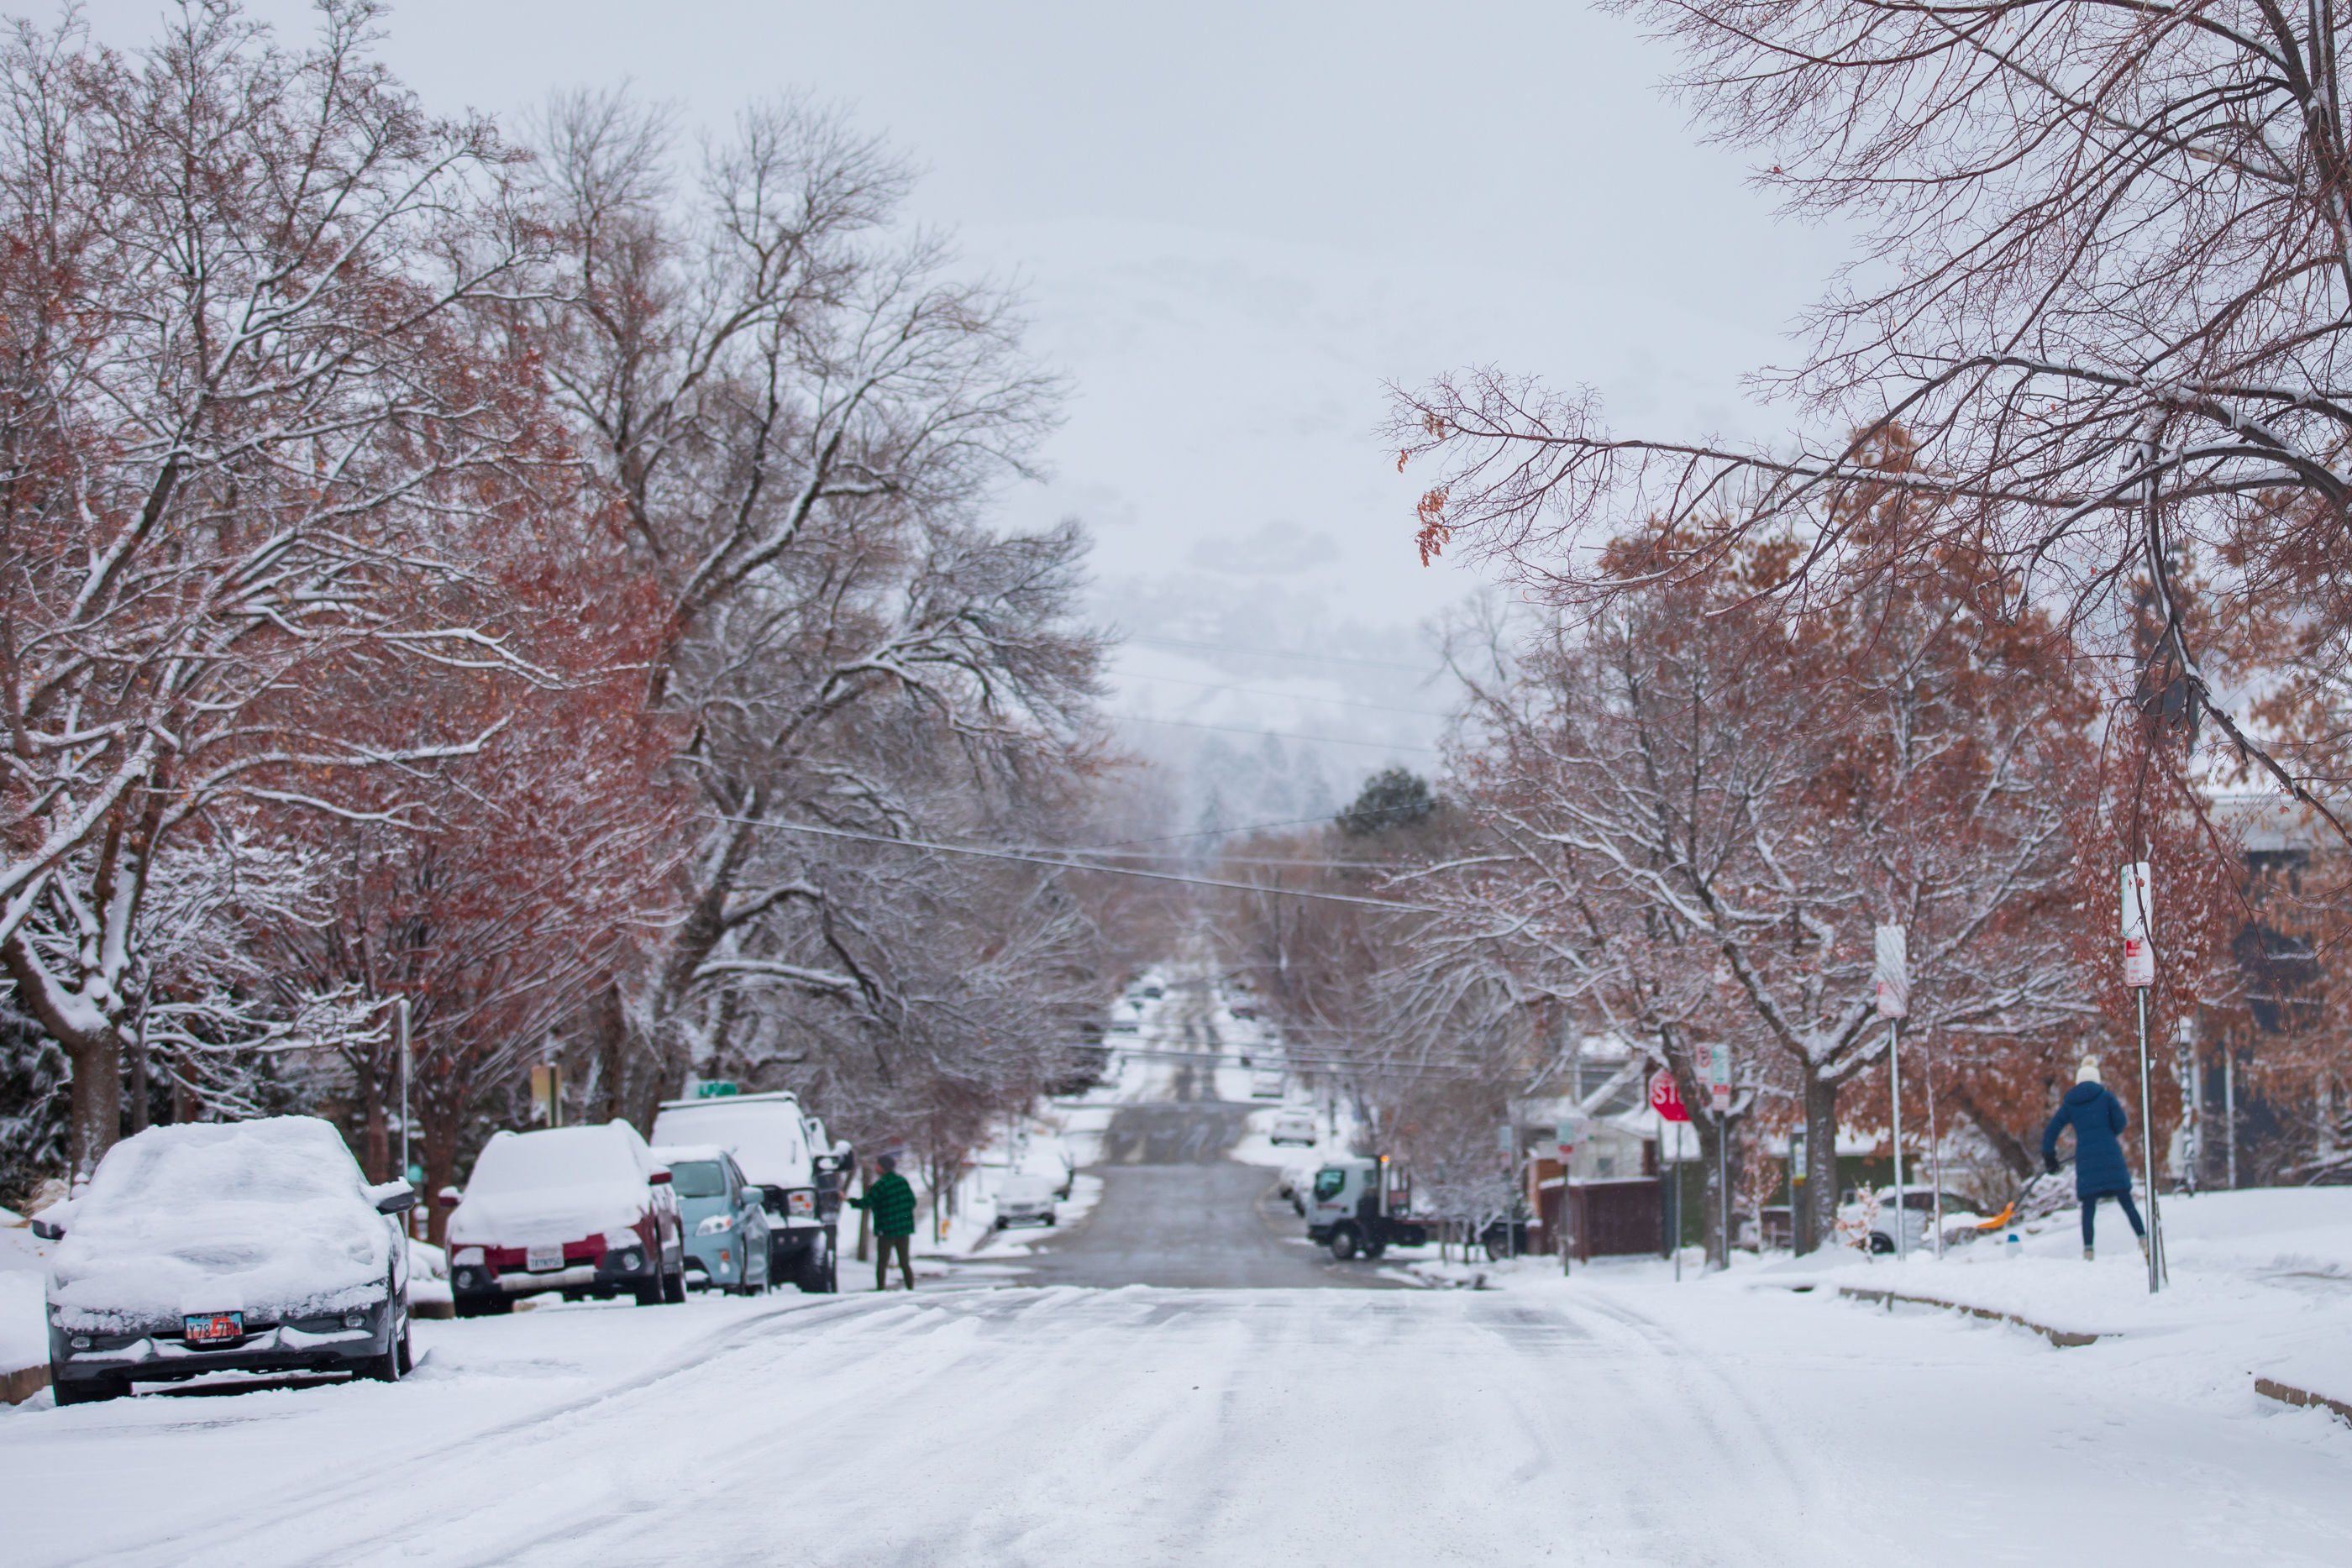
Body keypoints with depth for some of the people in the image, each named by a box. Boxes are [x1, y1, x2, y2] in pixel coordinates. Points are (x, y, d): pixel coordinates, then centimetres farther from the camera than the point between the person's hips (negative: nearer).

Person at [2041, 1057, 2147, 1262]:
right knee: (2126, 1201, 3)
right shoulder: (2105, 1096, 5)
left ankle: (2088, 1251, -3)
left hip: (2085, 1159, 1)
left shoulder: (2069, 1104, 11)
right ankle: (2144, 1240, -6)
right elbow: (2120, 1123, -3)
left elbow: (2050, 1132, 10)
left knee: (2088, 1207, 6)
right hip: (2110, 1156, -1)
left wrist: (2049, 1158, 20)